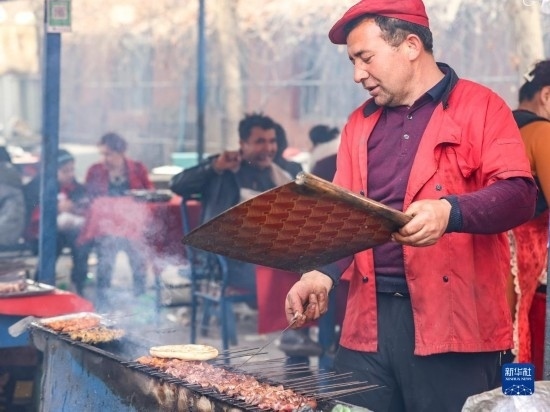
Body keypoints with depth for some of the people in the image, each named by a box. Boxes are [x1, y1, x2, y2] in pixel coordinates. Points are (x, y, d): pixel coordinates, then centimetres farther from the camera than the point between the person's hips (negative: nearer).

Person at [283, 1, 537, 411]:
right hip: (369, 320, 5)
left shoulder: (480, 107, 0)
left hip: (454, 319, -5)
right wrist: (323, 272, -3)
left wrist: (451, 212, -27)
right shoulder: (359, 123, 17)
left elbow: (520, 193, -10)